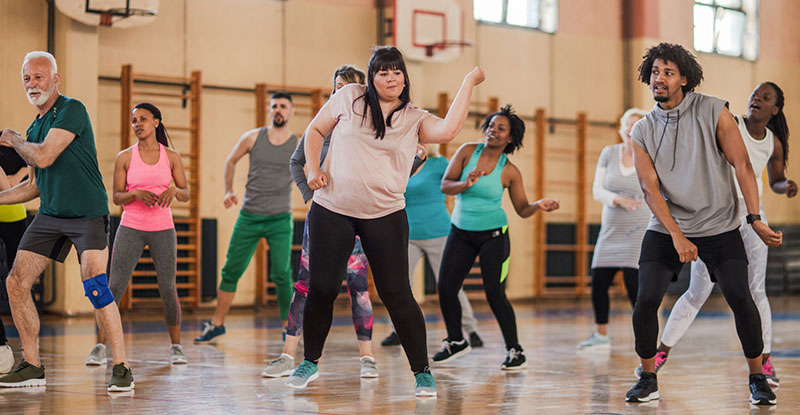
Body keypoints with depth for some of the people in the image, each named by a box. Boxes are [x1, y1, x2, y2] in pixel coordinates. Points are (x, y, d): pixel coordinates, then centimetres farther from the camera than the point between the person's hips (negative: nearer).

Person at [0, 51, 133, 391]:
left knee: (94, 285, -21)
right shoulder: (34, 127, 15)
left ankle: (121, 368, -13)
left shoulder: (72, 109, -10)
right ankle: (32, 368, 11)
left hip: (87, 214, -8)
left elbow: (44, 157, -20)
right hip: (50, 215, 8)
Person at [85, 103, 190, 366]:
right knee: (114, 287, -9)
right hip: (131, 228, -1)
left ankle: (176, 346, 15)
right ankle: (100, 347, -4)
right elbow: (116, 197, 2)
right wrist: (136, 193, -18)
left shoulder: (171, 156, 5)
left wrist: (173, 190, -15)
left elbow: (186, 195, 7)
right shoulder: (125, 157, 2)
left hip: (163, 229, 1)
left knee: (168, 288, -1)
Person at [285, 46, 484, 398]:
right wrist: (313, 169, -2)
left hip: (385, 216, 0)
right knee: (321, 288, 4)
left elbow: (446, 130, -19)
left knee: (396, 294, -3)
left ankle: (422, 372, 7)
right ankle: (310, 363, 25)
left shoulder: (415, 119, 2)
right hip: (331, 210, 1)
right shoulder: (349, 97, 3)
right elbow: (315, 131, 13)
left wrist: (469, 82, -13)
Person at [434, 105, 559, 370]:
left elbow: (522, 209, 0)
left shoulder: (510, 172, -6)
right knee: (445, 287, -1)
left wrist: (539, 205, -20)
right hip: (461, 231, 3)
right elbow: (445, 185, -6)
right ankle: (456, 341, 23)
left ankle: (514, 351, 3)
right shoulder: (468, 151, -2)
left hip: (493, 234, -3)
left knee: (494, 293, -11)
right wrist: (466, 183, -25)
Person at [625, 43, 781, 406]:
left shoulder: (713, 112, -5)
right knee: (645, 302, -11)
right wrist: (677, 237, -19)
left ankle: (757, 378, 8)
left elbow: (742, 165, -7)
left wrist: (755, 219, -16)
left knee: (741, 299, -11)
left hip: (719, 227, -2)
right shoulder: (642, 131, 1)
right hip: (665, 229, 2)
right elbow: (650, 188, -6)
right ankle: (647, 379, 8)